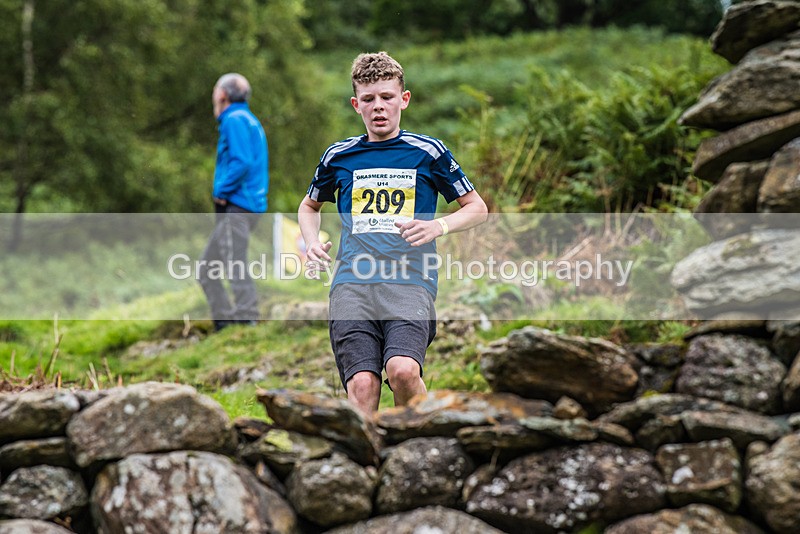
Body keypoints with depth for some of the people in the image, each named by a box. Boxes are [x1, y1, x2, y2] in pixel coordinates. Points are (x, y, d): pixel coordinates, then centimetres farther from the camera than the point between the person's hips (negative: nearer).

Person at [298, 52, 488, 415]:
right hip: (351, 286, 2)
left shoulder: (428, 152, 8)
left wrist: (438, 227, -4)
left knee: (402, 369, -26)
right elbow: (309, 206, 33)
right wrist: (312, 243, 12)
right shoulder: (339, 156, 15)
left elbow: (477, 208, 15)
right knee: (362, 384, -15)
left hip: (410, 283, -2)